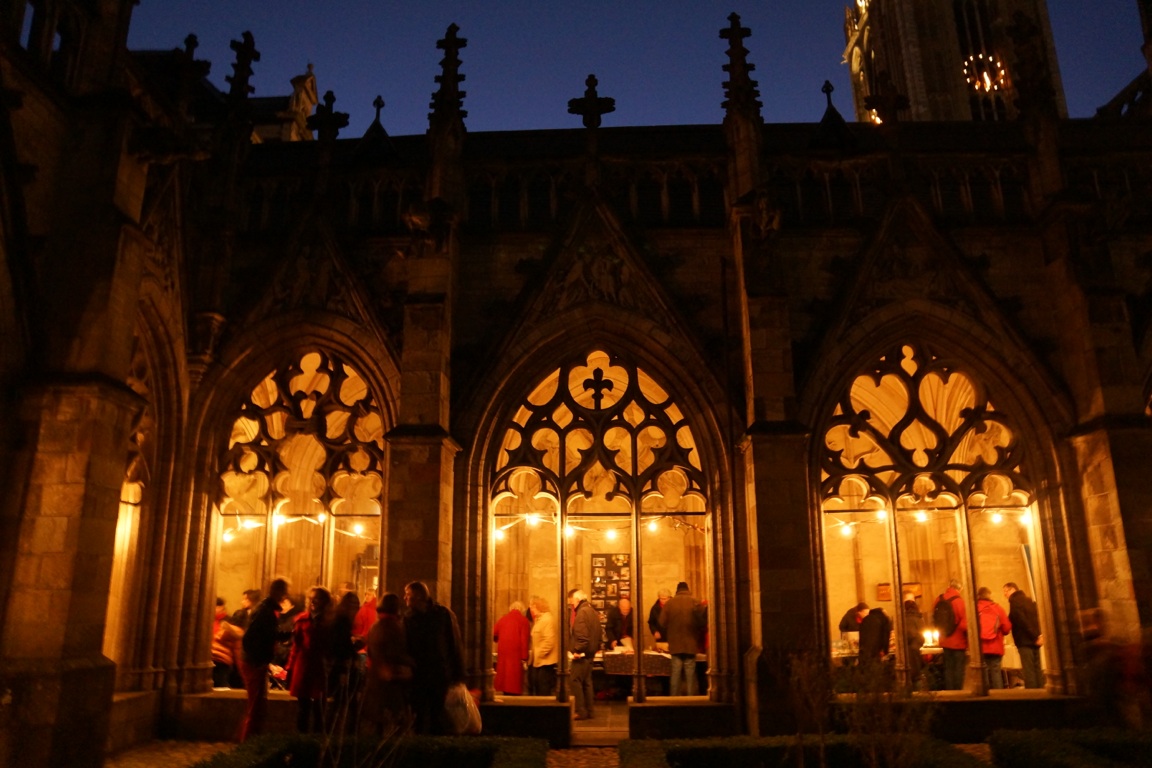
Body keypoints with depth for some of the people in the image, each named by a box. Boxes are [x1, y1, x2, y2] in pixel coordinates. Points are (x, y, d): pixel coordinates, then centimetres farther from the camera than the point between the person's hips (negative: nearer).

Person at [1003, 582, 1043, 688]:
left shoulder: (1014, 601, -9)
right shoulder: (1029, 600, 18)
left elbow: (1022, 621, -17)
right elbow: (1037, 618, 14)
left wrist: (1034, 637, -12)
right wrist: (1038, 635, 4)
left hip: (1024, 641, -8)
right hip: (1035, 640, 8)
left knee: (1028, 671, -8)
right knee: (1037, 669, 11)